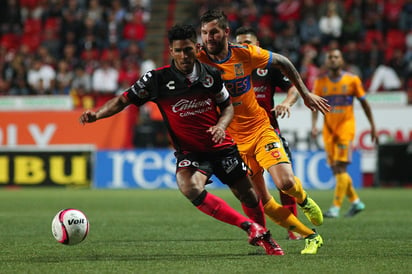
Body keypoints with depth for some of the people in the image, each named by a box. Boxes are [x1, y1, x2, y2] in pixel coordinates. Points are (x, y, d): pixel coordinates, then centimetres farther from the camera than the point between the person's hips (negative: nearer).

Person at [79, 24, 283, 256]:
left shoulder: (211, 75, -6)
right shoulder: (158, 79, -13)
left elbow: (227, 106, 9)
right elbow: (124, 100, -8)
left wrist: (221, 125, -12)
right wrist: (97, 114, -24)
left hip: (222, 147, 2)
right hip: (189, 151, -2)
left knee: (248, 195, 8)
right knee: (190, 188, -32)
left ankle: (265, 237, 41)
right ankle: (250, 227, -20)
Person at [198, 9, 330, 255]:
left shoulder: (245, 54, -10)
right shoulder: (199, 61, -13)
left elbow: (282, 62, 6)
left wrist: (305, 93, 9)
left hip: (260, 130, -1)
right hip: (234, 140, 1)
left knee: (286, 182, -20)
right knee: (264, 204, 0)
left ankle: (304, 200, 18)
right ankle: (311, 237, 18)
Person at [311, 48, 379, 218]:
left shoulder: (352, 80, -1)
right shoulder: (320, 82, 4)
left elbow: (364, 103, 6)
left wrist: (373, 126, 7)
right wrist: (313, 126, -13)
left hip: (346, 126, -4)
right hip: (329, 128, 4)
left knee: (341, 167, -15)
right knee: (335, 170, 5)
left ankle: (336, 207, -17)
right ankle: (356, 201, 22)